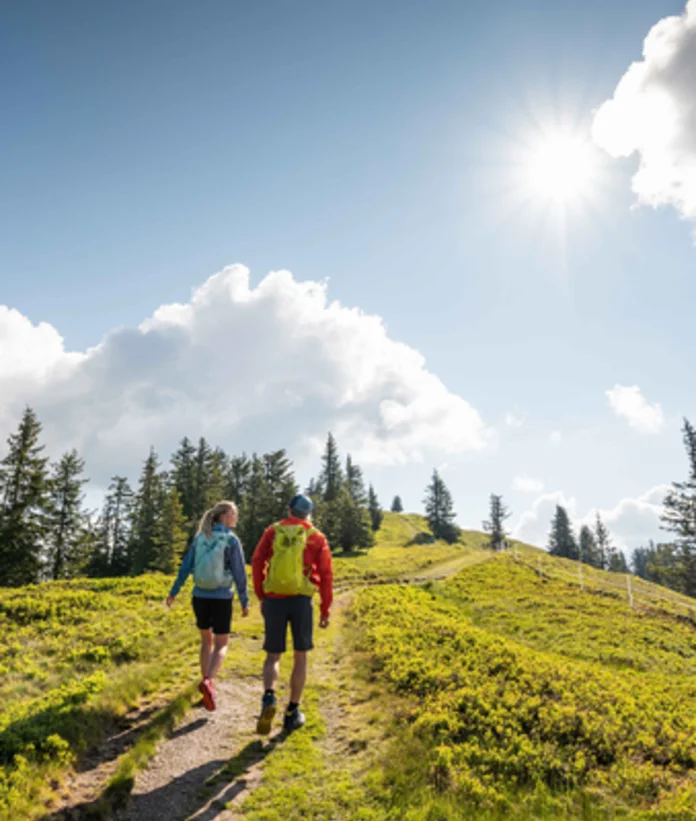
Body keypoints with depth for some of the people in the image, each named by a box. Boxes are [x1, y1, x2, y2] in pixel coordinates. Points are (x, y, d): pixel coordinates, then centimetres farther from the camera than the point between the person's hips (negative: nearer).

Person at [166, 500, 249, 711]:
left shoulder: (200, 538, 2)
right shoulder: (232, 540, -12)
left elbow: (185, 568, 3)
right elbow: (239, 575, -12)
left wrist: (173, 593, 13)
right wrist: (245, 602, -3)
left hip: (200, 597, 4)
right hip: (221, 599, -4)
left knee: (207, 640, 22)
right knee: (221, 646, 6)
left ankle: (208, 683, 27)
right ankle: (207, 682, -18)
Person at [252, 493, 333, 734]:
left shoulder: (273, 531, 7)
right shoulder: (317, 537, 3)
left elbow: (257, 563, 1)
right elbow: (326, 575, -1)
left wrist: (260, 596, 11)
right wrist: (325, 610, 5)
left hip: (274, 600, 1)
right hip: (301, 600, -1)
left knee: (273, 656, 12)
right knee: (301, 656, 15)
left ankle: (269, 697, -15)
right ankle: (292, 712, 17)